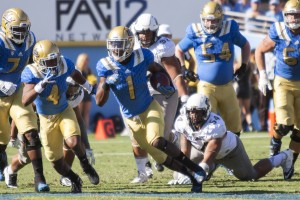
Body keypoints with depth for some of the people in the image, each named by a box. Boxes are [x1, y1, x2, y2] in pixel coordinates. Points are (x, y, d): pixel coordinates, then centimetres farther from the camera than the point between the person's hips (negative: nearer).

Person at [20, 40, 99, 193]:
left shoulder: (64, 65, -19)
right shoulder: (31, 73, -28)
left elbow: (75, 74, 8)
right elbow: (25, 101, -41)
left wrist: (89, 88, 23)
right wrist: (41, 85, -54)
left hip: (65, 112, 1)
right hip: (46, 118, -1)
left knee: (73, 142, -27)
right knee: (56, 161, 5)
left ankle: (86, 165, 3)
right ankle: (74, 180, 34)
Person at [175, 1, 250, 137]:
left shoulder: (230, 30, -2)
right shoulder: (195, 33, -6)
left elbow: (245, 45, 17)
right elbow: (179, 50, 12)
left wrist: (243, 66, 8)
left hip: (227, 86, 3)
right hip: (206, 86, -3)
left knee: (234, 125, 8)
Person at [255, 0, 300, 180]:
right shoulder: (278, 34, -14)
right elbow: (260, 51, 2)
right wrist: (263, 76, -3)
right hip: (283, 83, -2)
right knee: (284, 124, -17)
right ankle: (275, 142, 16)